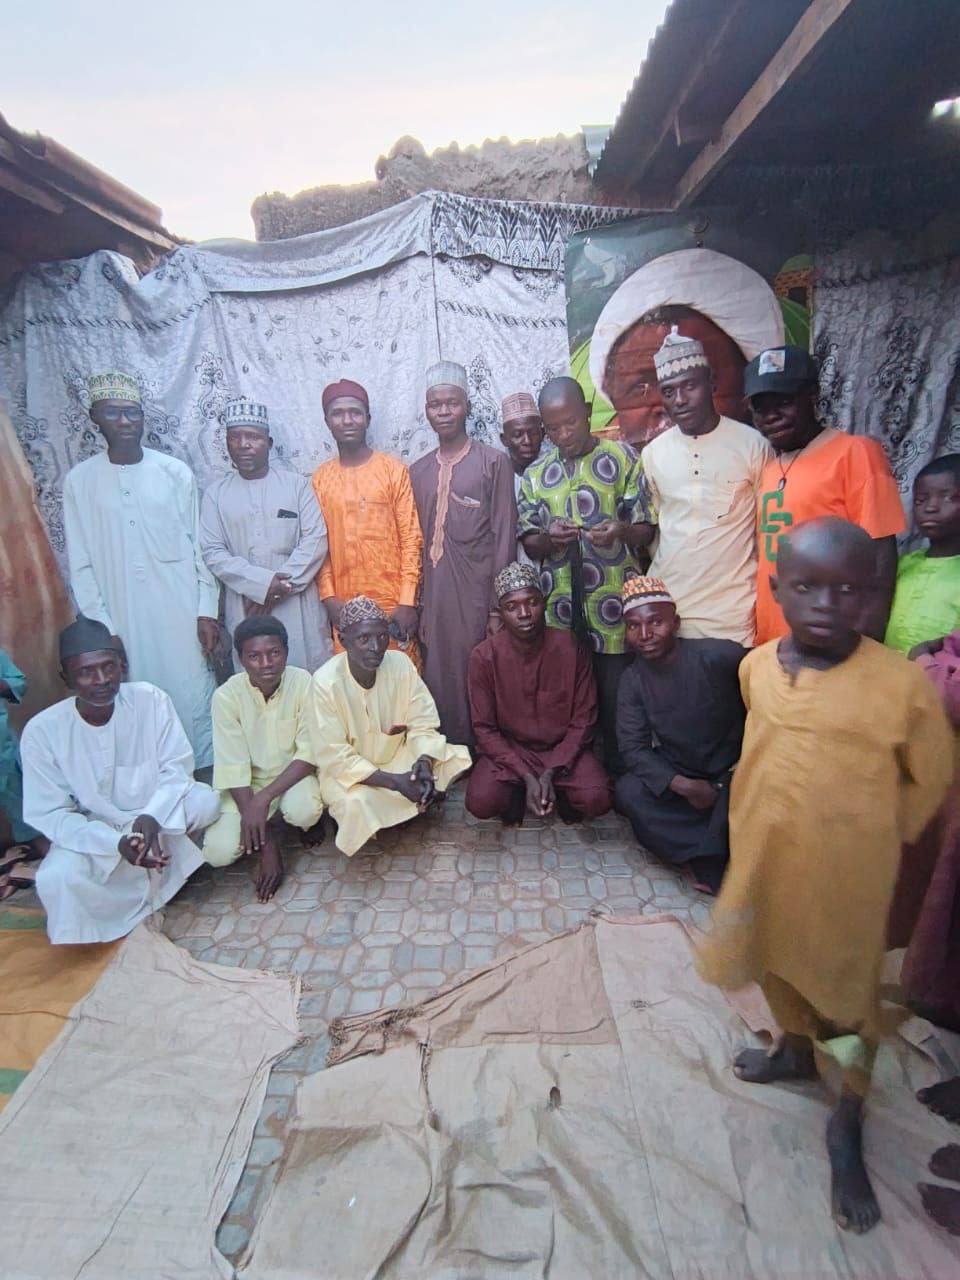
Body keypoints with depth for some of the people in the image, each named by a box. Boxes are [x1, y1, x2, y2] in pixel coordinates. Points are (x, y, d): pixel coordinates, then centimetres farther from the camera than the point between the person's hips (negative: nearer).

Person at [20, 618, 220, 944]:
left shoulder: (151, 699, -18)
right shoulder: (42, 731, -19)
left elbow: (176, 768, -14)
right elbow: (50, 815, -15)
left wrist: (152, 816, -33)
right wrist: (116, 842, -30)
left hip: (156, 817, 1)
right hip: (94, 832, 0)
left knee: (206, 801, -26)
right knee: (56, 878, -29)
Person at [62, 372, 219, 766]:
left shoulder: (175, 472, 0)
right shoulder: (80, 480, 1)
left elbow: (199, 546, 2)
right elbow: (81, 565, 3)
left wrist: (207, 610, -2)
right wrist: (100, 628, -3)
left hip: (181, 614, 0)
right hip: (123, 620, 1)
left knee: (194, 700, 4)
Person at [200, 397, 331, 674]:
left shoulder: (297, 484, 4)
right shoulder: (216, 493, 6)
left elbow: (315, 540, -3)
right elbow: (212, 552, -1)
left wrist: (283, 583, -12)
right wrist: (263, 582, -13)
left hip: (297, 606, -1)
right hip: (245, 607, 1)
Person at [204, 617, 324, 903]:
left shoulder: (303, 683, -19)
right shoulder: (227, 696, -19)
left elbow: (309, 754, -16)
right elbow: (234, 768, -18)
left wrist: (265, 797, -29)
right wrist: (266, 843, -22)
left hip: (294, 775, -1)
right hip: (246, 783, 1)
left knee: (305, 810, -33)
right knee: (219, 851, -20)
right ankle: (272, 836, 11)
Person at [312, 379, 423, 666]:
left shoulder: (394, 470, 0)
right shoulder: (320, 478, 8)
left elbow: (411, 538, -3)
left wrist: (407, 601, -9)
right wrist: (328, 597, -3)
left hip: (393, 604, -2)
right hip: (344, 608, 2)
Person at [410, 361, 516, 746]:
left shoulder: (494, 462, 1)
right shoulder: (417, 471, 13)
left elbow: (504, 535, -4)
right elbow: (417, 541, 13)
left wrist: (499, 605, -8)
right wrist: (418, 605, 9)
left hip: (478, 592, -4)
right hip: (435, 595, 4)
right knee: (441, 682, 7)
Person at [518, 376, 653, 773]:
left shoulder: (624, 458, 3)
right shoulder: (536, 474, 11)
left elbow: (647, 531, 2)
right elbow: (529, 545, 11)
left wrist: (622, 531, -21)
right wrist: (549, 538, -12)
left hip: (615, 610, -2)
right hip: (560, 613, 3)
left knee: (617, 707, 3)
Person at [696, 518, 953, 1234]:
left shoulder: (902, 685, -23)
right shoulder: (757, 667, -9)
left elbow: (931, 777, -6)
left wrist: (871, 835, -1)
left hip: (847, 873, -4)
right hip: (765, 857, 5)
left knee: (848, 992, 16)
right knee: (776, 961, 26)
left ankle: (848, 1127, 41)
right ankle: (796, 1049, 56)